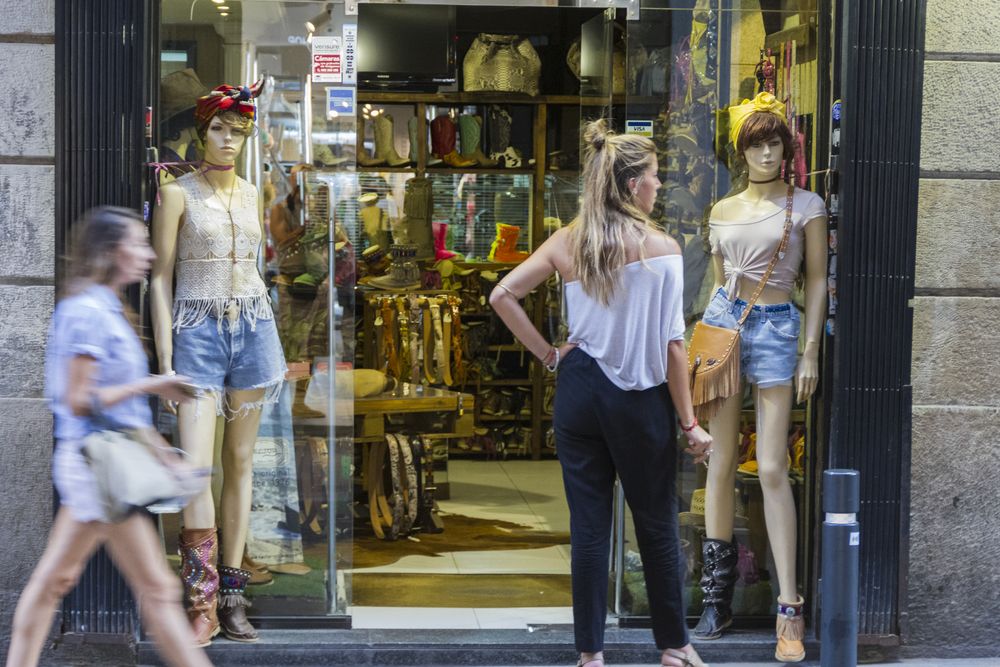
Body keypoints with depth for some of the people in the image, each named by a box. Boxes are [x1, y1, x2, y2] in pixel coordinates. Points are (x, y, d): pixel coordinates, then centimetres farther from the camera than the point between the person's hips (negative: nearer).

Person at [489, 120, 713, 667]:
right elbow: (671, 344, -12)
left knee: (588, 524, 10)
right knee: (656, 524, 11)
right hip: (640, 397, -3)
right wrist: (690, 423, -5)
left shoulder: (567, 242, 0)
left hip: (579, 391, 4)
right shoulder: (660, 247, -12)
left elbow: (502, 297, -2)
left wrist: (547, 354, 4)